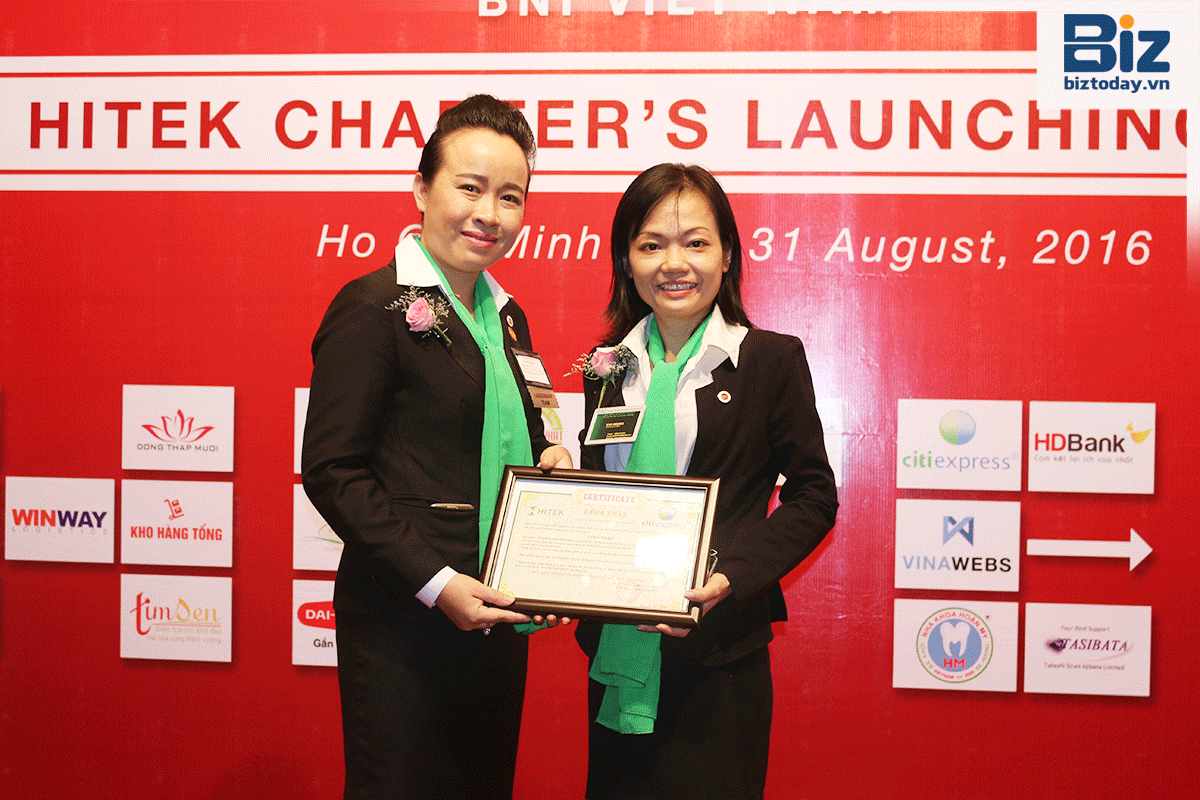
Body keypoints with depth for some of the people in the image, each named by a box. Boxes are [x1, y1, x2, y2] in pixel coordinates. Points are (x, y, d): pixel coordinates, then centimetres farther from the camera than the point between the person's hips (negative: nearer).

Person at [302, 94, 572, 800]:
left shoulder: (506, 317, 13)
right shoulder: (374, 307, -11)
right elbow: (332, 469, -15)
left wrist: (548, 460, 1)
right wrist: (434, 582, -20)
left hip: (494, 617, 8)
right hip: (402, 620, -7)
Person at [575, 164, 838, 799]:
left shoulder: (772, 359, -3)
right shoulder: (608, 367, 10)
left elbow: (812, 496, -4)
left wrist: (731, 578, -18)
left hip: (717, 656, -4)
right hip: (617, 653, 4)